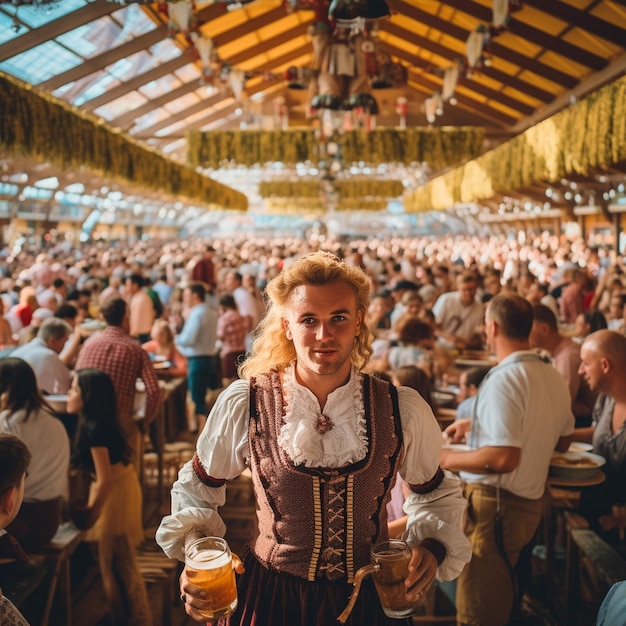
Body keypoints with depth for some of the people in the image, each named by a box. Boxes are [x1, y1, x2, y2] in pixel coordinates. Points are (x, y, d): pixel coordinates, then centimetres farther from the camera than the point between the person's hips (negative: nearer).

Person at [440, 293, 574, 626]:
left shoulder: (504, 378, -22)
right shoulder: (554, 376, 4)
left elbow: (504, 458, -29)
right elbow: (563, 440, 18)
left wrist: (449, 458, -13)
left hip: (494, 504, -8)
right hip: (531, 501, 8)